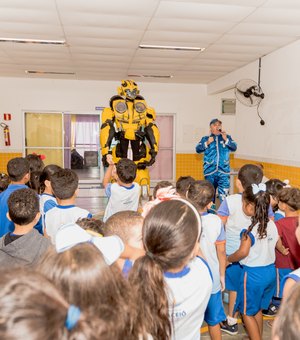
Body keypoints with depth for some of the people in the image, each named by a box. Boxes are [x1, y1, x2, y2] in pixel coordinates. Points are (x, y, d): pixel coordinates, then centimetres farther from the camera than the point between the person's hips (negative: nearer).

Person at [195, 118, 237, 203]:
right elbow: (198, 149, -1)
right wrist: (207, 143, -12)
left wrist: (226, 140, -12)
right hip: (210, 172, 1)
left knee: (224, 196, -8)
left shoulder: (227, 137, 12)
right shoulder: (205, 138, 10)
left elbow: (234, 147, 0)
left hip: (224, 172, 0)